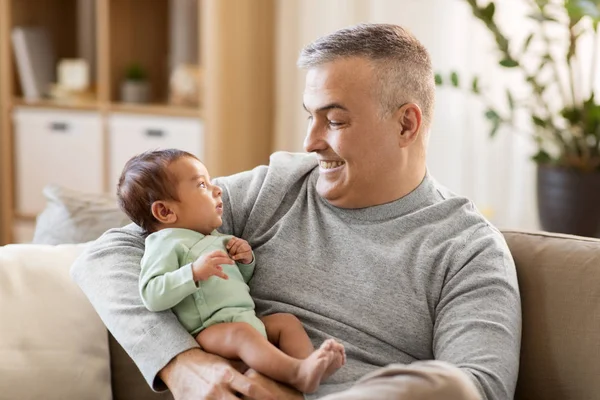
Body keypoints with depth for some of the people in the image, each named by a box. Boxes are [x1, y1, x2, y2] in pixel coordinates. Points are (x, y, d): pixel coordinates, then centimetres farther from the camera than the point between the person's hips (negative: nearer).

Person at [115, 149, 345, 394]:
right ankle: (296, 373, -53)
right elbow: (151, 296, -19)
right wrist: (194, 272, -29)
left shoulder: (214, 239, 24)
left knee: (287, 321, 1)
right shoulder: (165, 244, -4)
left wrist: (246, 261, 13)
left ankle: (309, 364, -25)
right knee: (242, 333, -34)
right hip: (209, 329, -10)